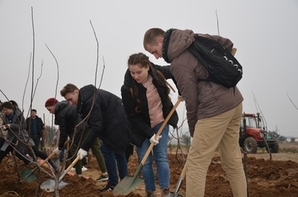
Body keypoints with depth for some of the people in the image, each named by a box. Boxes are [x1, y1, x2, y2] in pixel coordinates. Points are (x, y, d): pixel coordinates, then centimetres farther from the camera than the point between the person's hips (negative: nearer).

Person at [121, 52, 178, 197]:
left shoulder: (158, 72, -18)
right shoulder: (127, 88, -24)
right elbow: (132, 116, -18)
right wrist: (149, 134, -21)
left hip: (160, 123, 1)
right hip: (141, 128, -1)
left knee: (161, 157, -4)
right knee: (145, 161, 1)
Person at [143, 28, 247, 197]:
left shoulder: (178, 63, -14)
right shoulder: (196, 38, 9)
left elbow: (191, 101, -10)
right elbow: (227, 44, 18)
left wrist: (194, 130, 4)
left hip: (216, 108, -9)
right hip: (235, 101, 9)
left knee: (196, 163, -3)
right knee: (233, 160, 15)